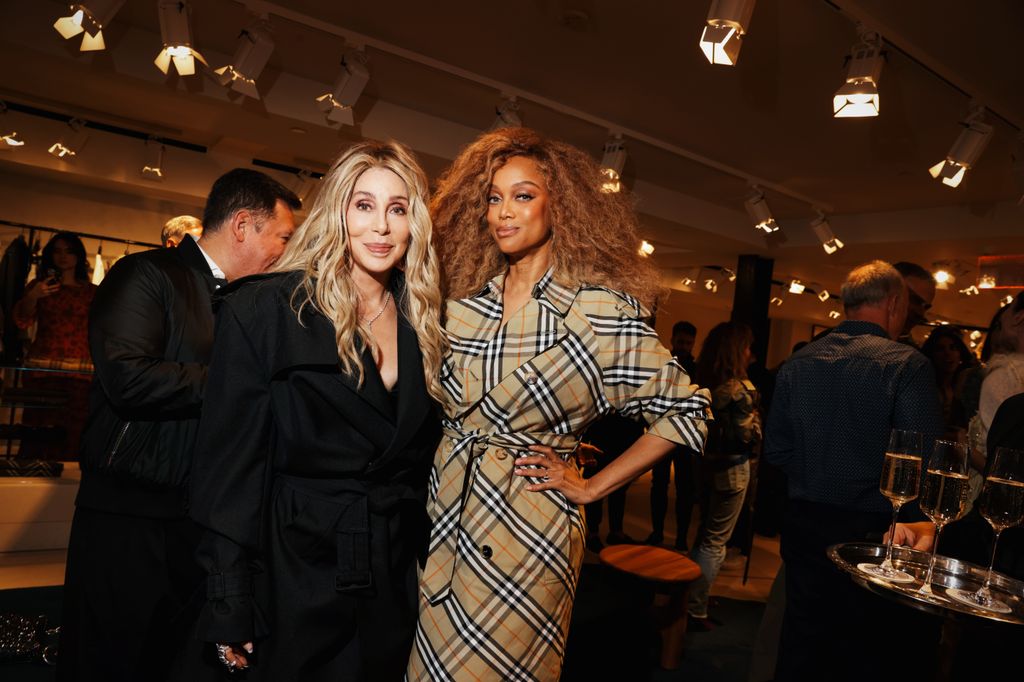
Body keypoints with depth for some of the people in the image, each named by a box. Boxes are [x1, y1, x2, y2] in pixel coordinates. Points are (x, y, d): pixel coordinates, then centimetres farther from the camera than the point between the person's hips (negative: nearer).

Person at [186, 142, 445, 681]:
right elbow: (231, 459, -10)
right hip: (297, 572, -4)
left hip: (396, 580, 5)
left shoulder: (421, 323, 3)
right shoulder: (263, 308, -11)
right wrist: (228, 605, -10)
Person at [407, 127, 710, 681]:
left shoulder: (601, 309, -12)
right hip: (442, 519, 5)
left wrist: (592, 487, -6)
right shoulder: (463, 300, 3)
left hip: (525, 532, -4)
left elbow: (686, 409, -7)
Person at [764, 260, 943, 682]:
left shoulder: (798, 362, 1)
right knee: (863, 647, 11)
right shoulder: (906, 365, -13)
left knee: (801, 638, 15)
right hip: (870, 532, -4)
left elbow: (776, 451, 5)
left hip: (805, 524, 4)